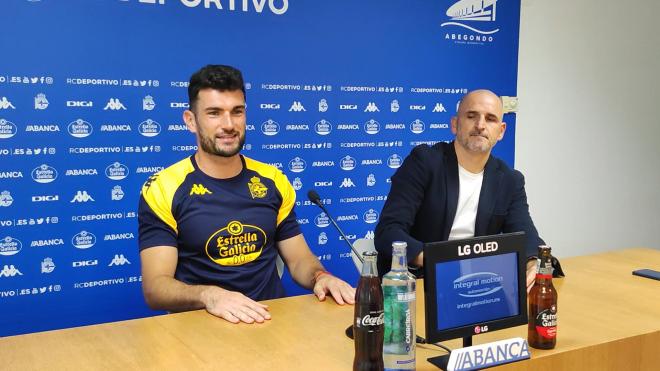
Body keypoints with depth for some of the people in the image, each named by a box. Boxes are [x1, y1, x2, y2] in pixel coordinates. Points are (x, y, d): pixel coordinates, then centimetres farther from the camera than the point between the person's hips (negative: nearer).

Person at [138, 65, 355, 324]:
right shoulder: (163, 189, -4)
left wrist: (320, 277, -9)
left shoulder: (273, 181, 8)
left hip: (272, 318, 3)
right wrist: (208, 295, -29)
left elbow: (299, 259, 14)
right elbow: (155, 286, -10)